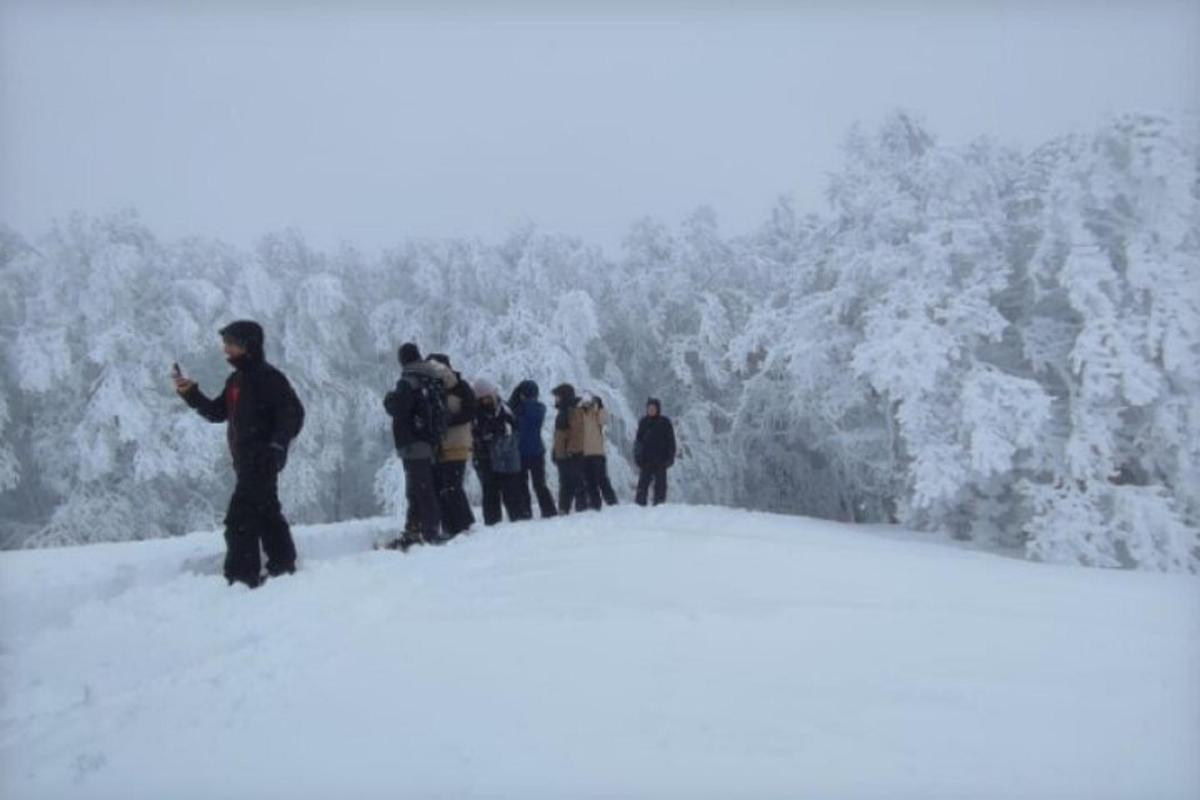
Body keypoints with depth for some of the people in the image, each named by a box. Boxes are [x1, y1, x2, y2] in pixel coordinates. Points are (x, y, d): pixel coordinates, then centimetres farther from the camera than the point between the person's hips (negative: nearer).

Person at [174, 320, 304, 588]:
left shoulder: (267, 377, -12)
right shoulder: (235, 380, 16)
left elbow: (293, 412, -17)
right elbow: (217, 412, 20)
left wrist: (278, 444, -27)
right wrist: (191, 394, 6)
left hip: (262, 461, -10)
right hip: (246, 461, 10)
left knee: (240, 519, -11)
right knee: (266, 513, 18)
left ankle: (242, 578, -7)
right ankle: (283, 565, 30)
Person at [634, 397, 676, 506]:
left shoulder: (665, 423, 2)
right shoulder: (643, 422, 8)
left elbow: (671, 441, 2)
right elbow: (638, 440, 12)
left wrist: (670, 457, -5)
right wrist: (637, 456, 3)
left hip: (660, 460, -2)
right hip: (646, 459, 2)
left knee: (660, 484, 1)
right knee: (643, 482, -1)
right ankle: (640, 504, 2)